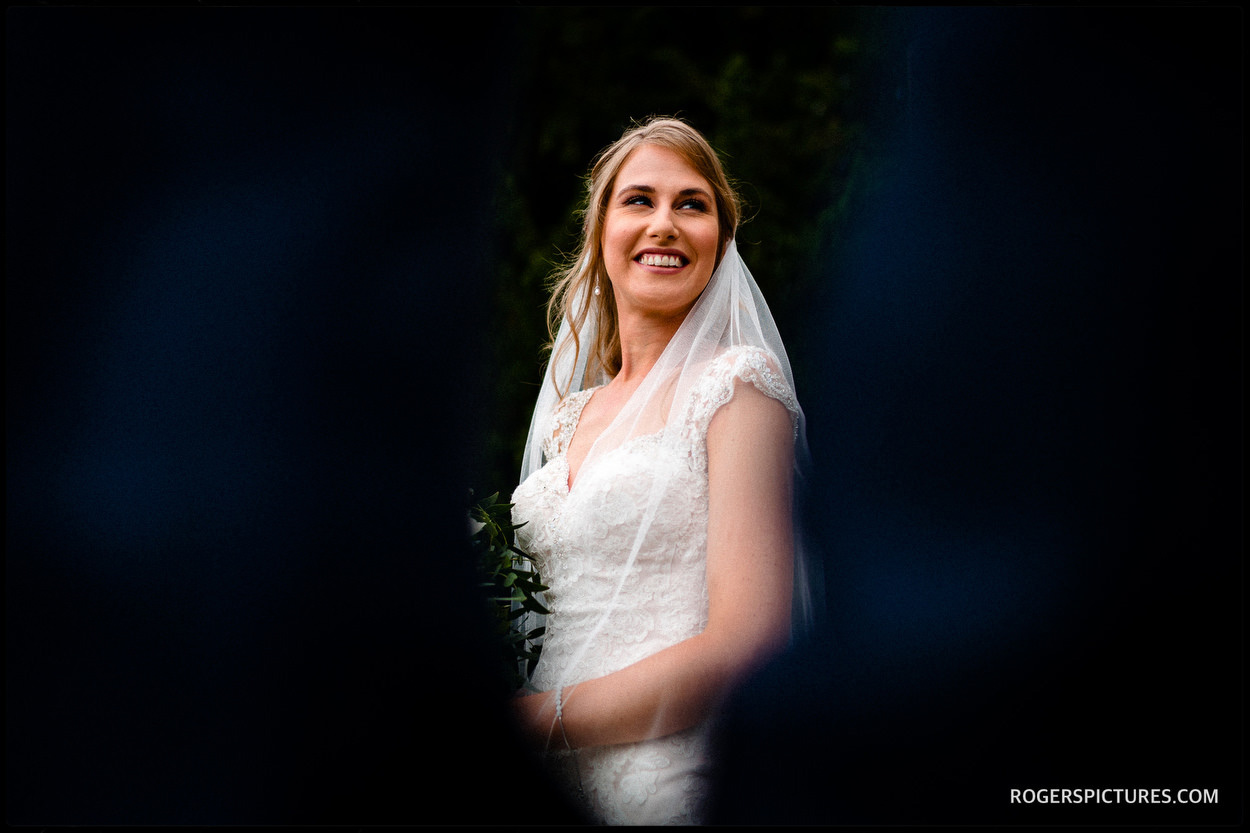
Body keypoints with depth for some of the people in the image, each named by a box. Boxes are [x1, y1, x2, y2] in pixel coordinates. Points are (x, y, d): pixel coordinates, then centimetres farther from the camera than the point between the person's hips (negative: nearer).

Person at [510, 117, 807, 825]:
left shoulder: (736, 381, -4)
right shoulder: (569, 415, 16)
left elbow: (748, 638, -13)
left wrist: (526, 719, -15)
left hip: (661, 784, -5)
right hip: (542, 788, 5)